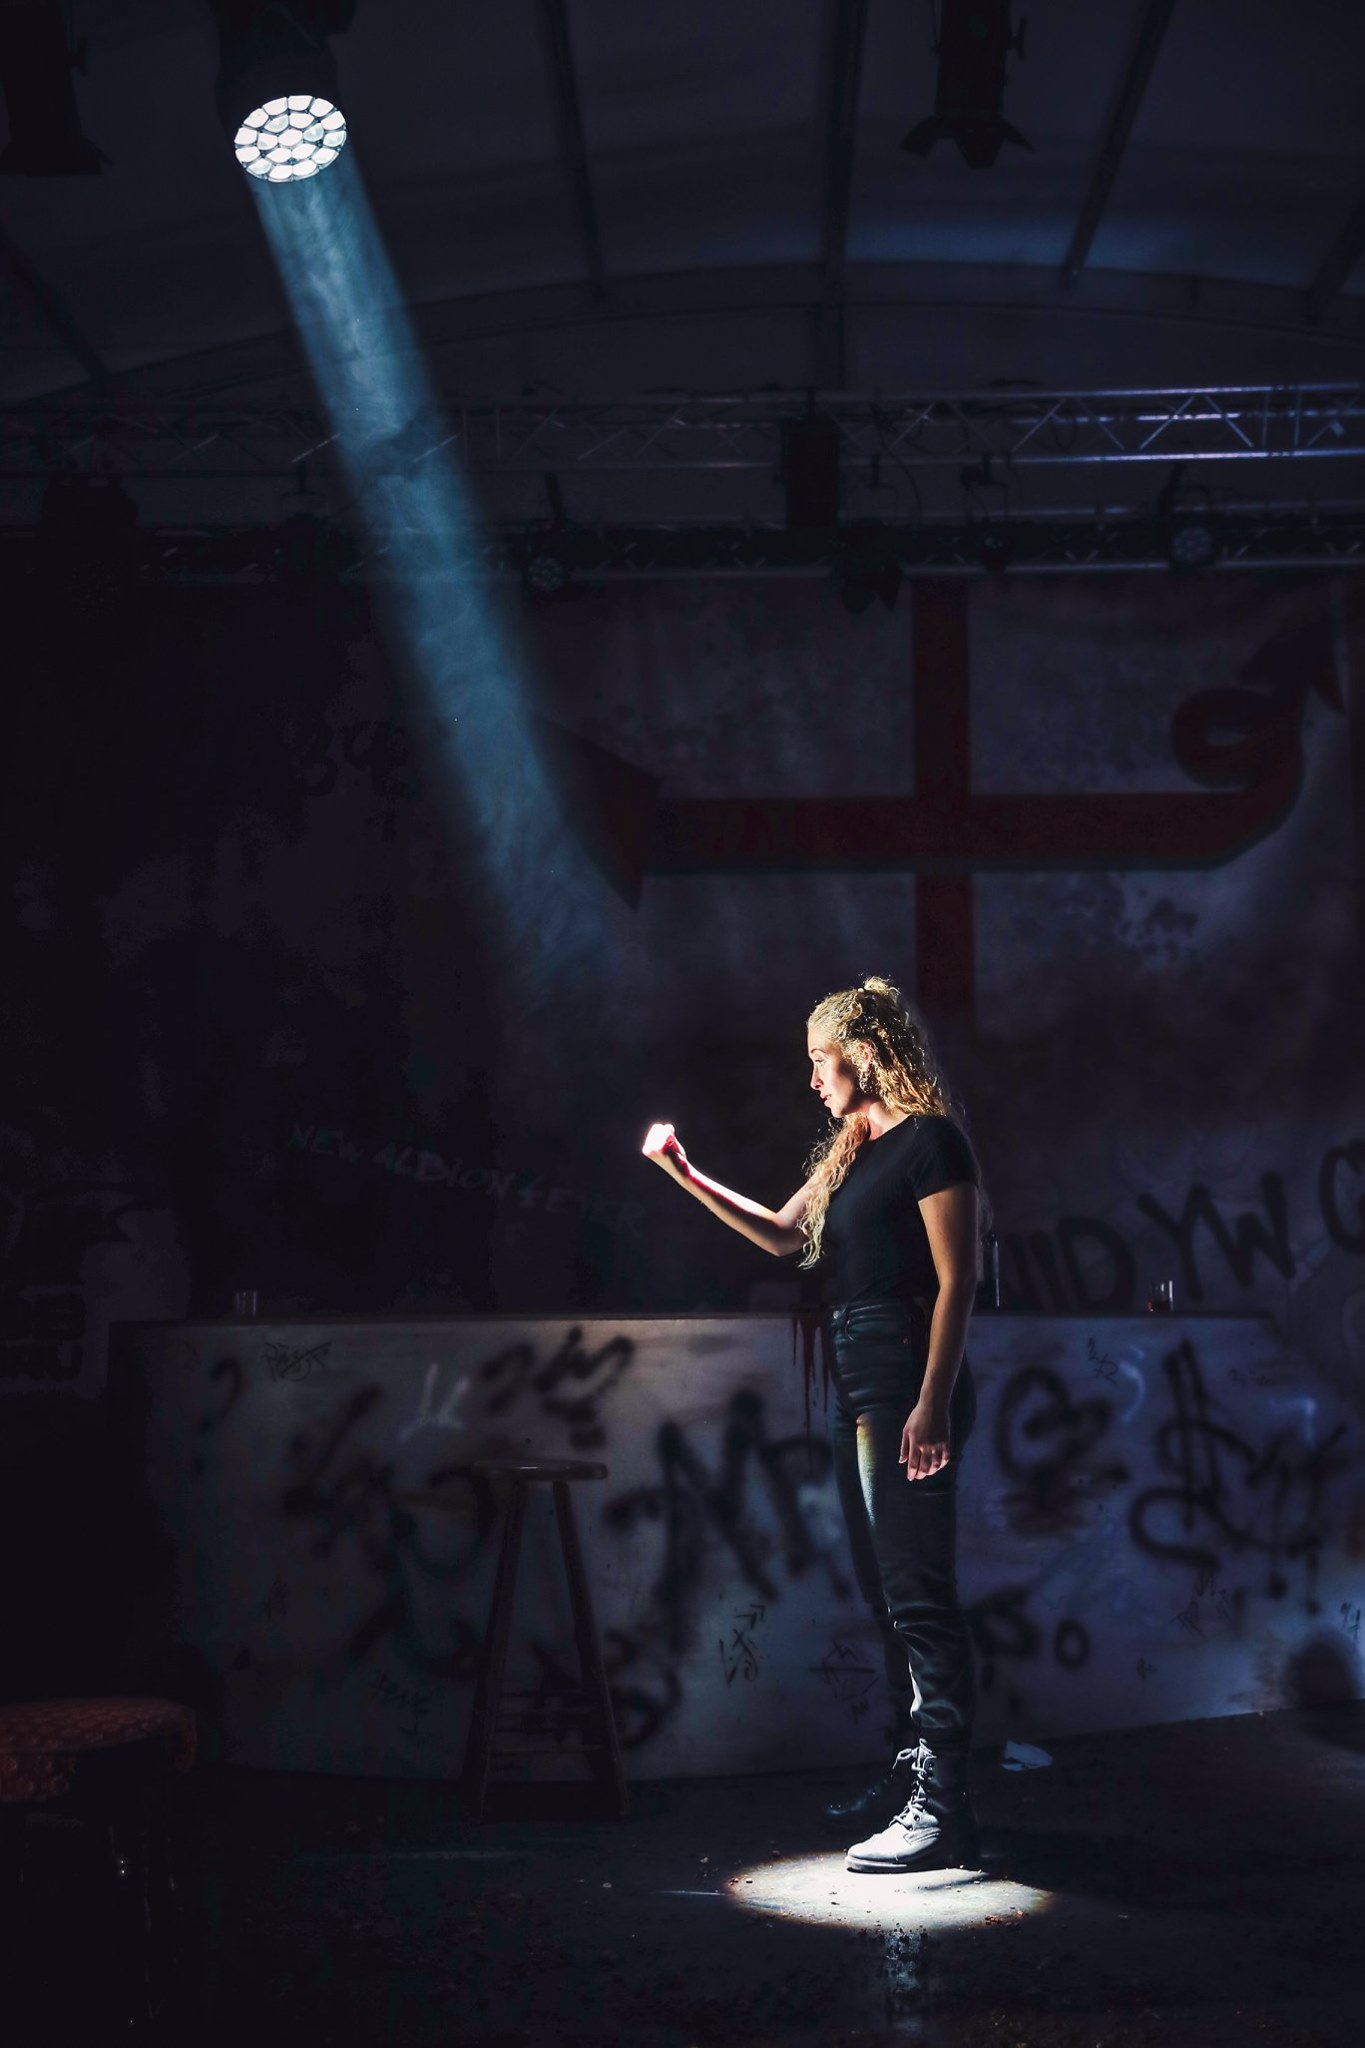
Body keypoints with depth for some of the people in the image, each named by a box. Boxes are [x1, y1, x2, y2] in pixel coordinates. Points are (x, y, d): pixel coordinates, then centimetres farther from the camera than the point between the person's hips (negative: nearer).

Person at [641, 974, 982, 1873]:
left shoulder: (929, 1140, -9)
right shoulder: (851, 1152, 17)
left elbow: (957, 1279, -15)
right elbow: (785, 1235, 27)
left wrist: (933, 1402, -23)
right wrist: (686, 1175, 20)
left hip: (909, 1387, -10)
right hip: (858, 1391, 10)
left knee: (920, 1594, -12)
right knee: (887, 1593, 14)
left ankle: (943, 1810, -11)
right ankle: (913, 1772, 24)